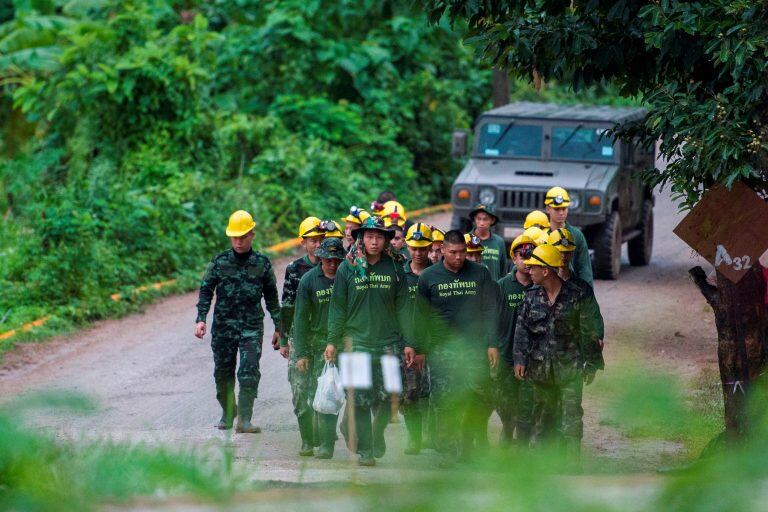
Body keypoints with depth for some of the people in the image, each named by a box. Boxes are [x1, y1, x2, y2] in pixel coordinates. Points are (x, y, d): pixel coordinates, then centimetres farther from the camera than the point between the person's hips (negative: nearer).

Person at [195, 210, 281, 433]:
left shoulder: (262, 263, 4)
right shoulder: (220, 262, 3)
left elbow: (271, 297, 12)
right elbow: (205, 291, 4)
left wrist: (278, 327, 12)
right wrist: (201, 319, -8)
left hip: (252, 325, -1)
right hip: (223, 326, 1)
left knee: (250, 372, -13)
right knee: (223, 372, 9)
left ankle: (244, 419, -15)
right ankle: (227, 412, 29)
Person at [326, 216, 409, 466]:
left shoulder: (394, 269, 6)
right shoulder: (348, 268, 3)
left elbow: (402, 308, 9)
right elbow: (338, 307, 5)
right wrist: (332, 341, 1)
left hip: (388, 342, 1)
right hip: (357, 341, -1)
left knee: (385, 399, -1)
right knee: (360, 400, -5)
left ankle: (377, 439, 24)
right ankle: (364, 449, 1)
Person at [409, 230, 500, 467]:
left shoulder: (480, 274, 6)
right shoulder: (429, 277, 6)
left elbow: (490, 311, 7)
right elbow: (421, 316, 11)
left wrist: (492, 344, 0)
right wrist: (416, 347, 6)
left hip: (475, 349, 1)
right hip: (441, 349, -1)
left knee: (481, 399, -3)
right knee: (445, 403, -7)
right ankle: (447, 451, -4)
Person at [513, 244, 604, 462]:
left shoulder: (577, 296, -5)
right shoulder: (531, 297, 6)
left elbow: (588, 332, 0)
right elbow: (522, 330, 5)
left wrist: (591, 364, 0)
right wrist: (520, 360, -5)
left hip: (570, 369, -4)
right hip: (541, 368, 4)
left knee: (571, 417, -7)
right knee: (542, 414, 12)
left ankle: (572, 463, -5)